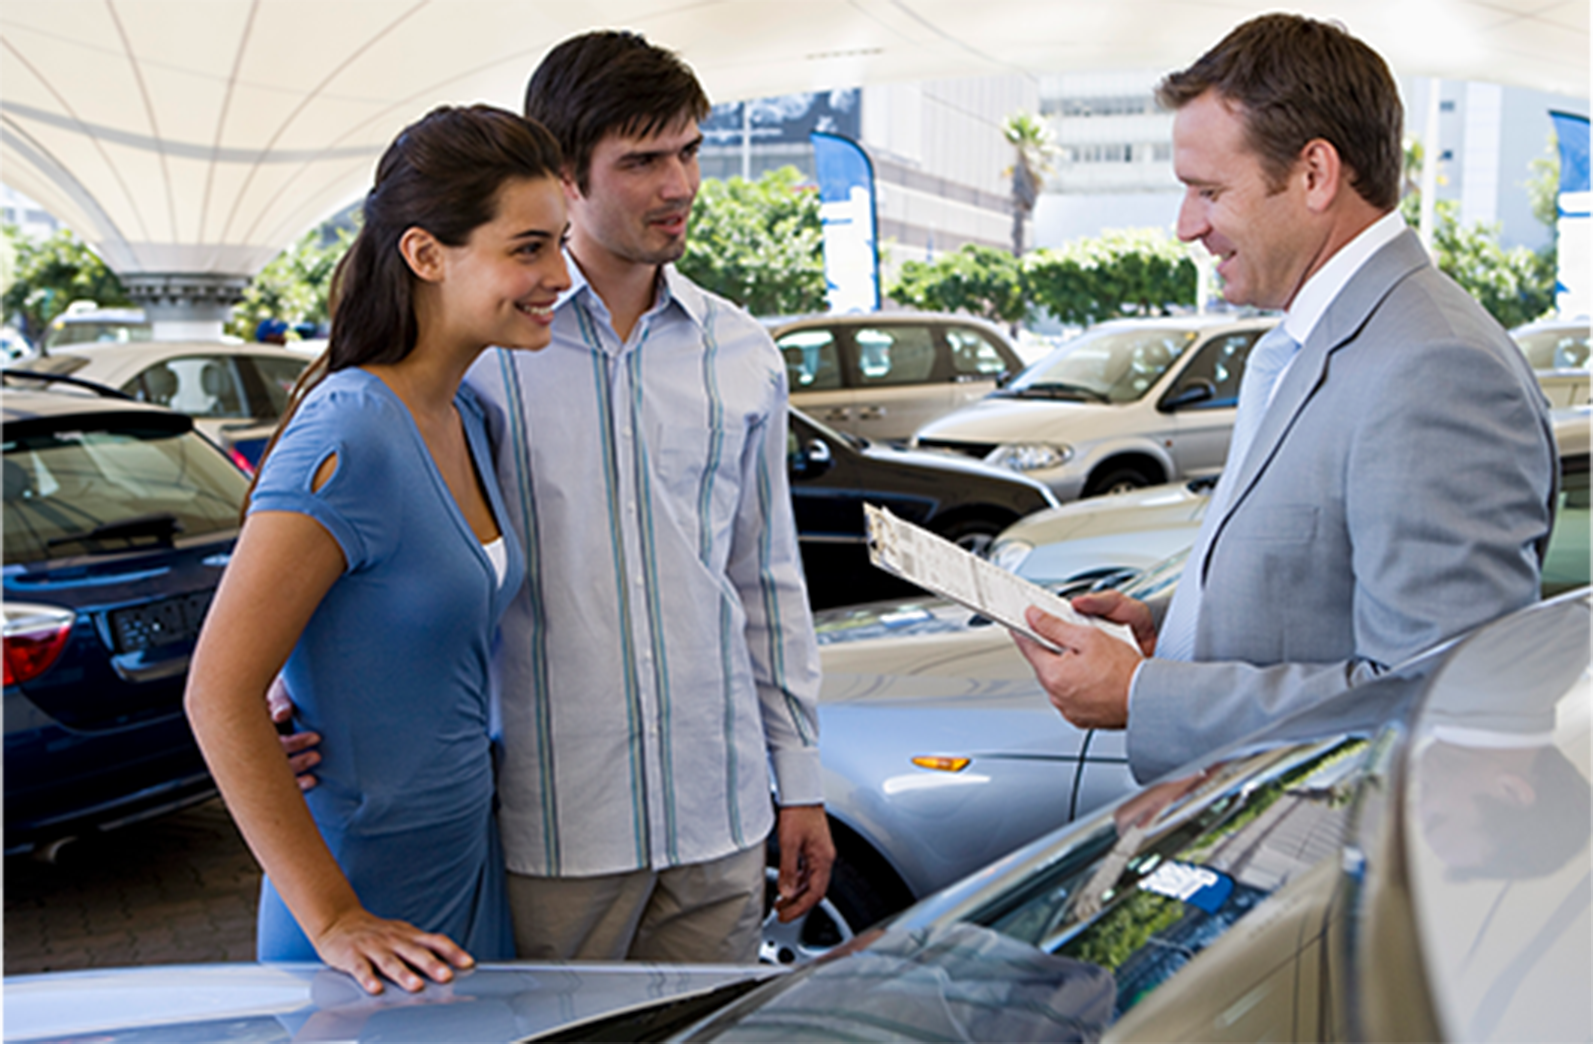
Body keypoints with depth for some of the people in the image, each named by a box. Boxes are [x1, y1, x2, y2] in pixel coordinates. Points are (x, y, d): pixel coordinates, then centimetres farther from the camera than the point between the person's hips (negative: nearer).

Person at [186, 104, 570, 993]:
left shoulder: (466, 419, 4)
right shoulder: (350, 438, -22)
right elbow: (220, 695, -22)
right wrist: (333, 921, -20)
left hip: (470, 864, 8)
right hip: (374, 904, -8)